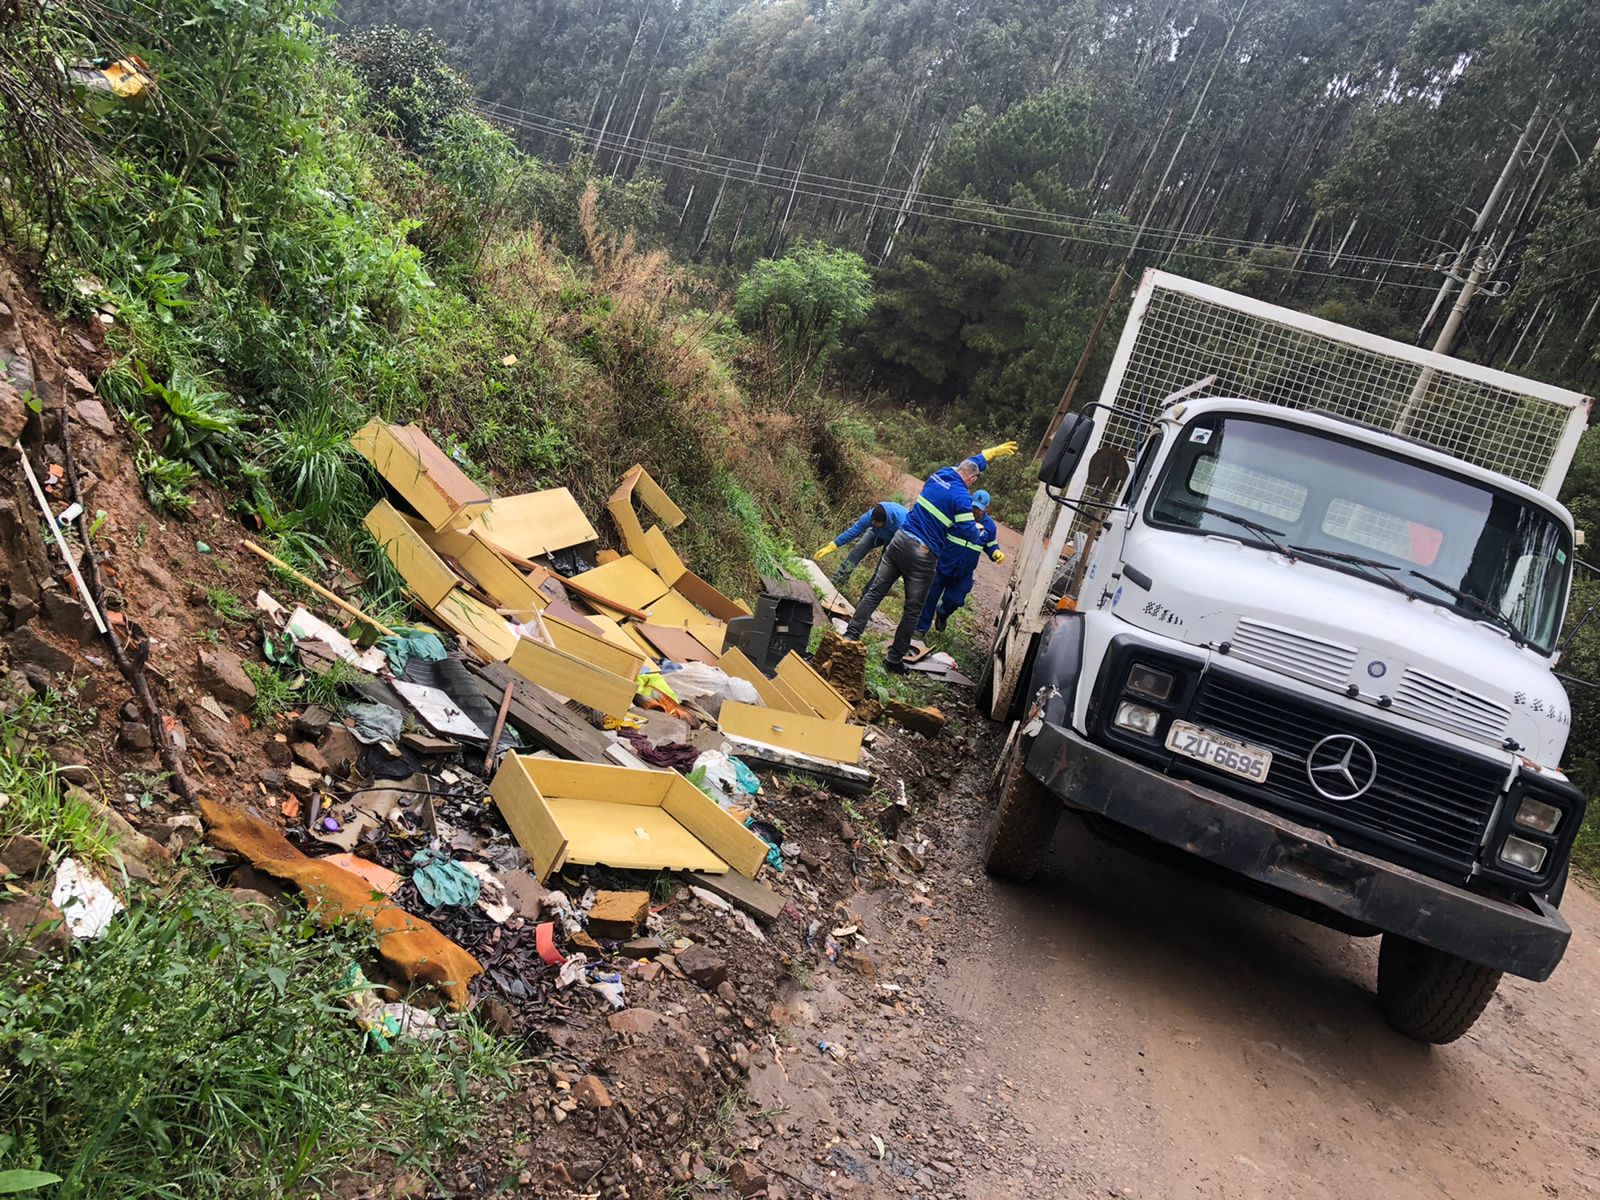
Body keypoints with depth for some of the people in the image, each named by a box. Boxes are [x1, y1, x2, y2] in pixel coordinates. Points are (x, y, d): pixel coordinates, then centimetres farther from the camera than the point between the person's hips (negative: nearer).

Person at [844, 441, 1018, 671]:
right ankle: (894, 658, 9)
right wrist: (978, 528, 14)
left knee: (874, 592, 6)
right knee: (913, 610, 5)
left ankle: (851, 635, 0)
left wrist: (993, 452, 43)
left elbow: (971, 463, 30)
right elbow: (967, 531, -9)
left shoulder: (939, 474, 12)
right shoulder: (962, 497, -10)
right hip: (922, 555, -6)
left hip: (900, 540, 6)